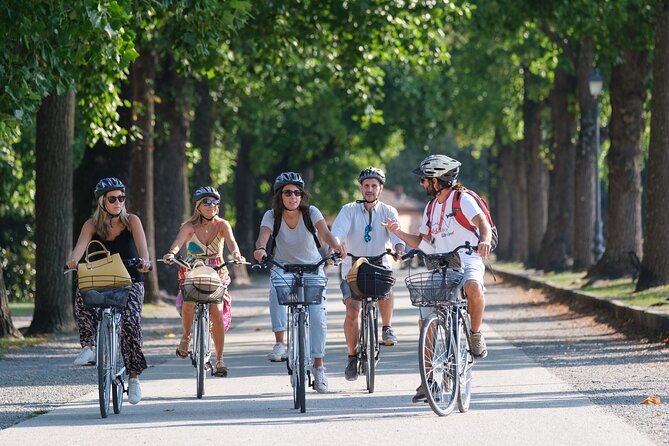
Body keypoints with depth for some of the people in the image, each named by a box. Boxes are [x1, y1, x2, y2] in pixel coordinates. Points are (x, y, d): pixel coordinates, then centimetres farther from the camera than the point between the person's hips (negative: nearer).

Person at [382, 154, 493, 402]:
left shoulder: (462, 199, -5)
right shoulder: (431, 208, 17)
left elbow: (483, 223, -20)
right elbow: (420, 241, 19)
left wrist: (484, 241, -41)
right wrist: (398, 232, 3)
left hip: (467, 262, -6)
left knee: (473, 286, -41)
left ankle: (476, 335, -16)